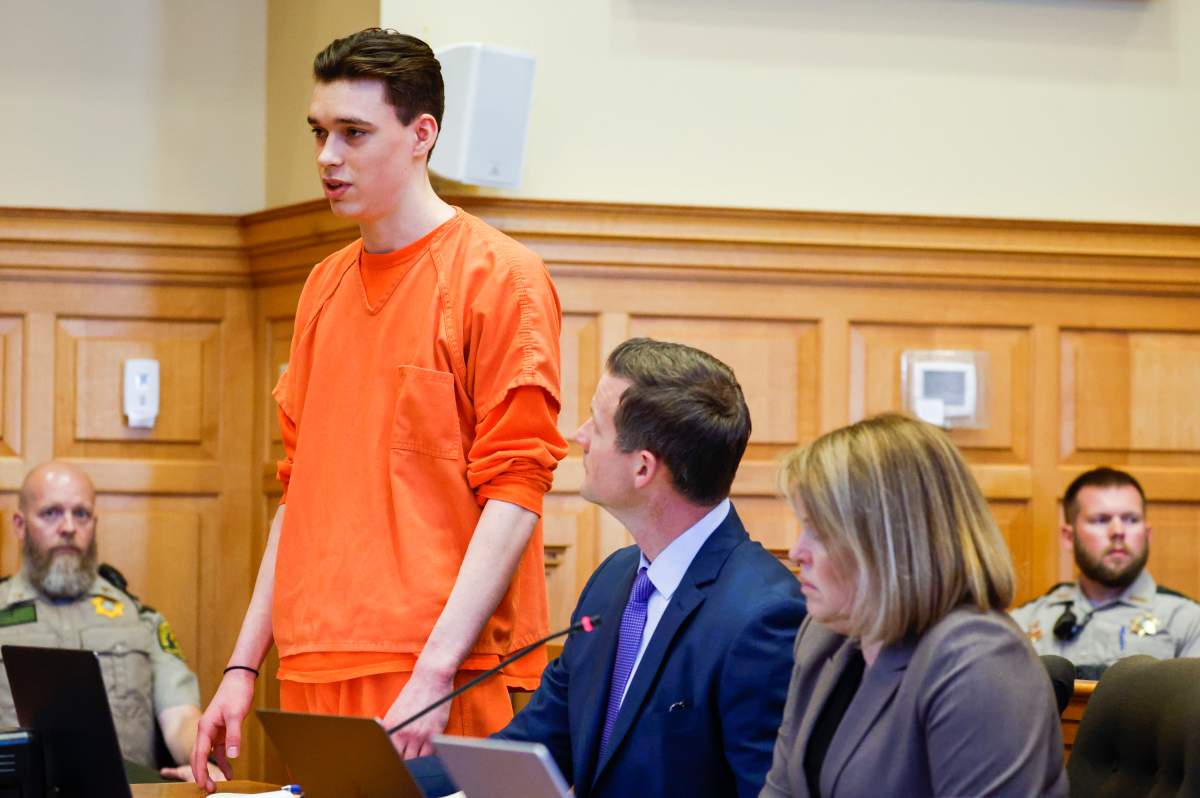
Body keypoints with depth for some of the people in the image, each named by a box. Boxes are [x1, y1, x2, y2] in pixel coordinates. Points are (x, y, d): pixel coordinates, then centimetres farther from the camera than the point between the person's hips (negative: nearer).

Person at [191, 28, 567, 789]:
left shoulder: (499, 278, -5)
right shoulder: (325, 287, 15)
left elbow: (514, 495, -11)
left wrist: (434, 676, -19)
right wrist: (244, 668, 13)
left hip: (447, 693, -6)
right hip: (317, 679, 6)